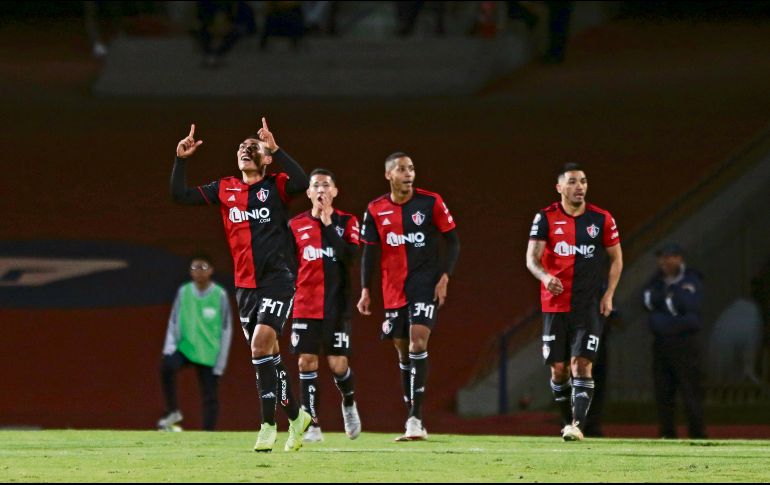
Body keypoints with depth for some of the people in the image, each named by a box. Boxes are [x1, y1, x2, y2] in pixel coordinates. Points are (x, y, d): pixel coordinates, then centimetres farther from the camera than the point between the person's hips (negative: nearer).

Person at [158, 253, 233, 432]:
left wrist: (221, 362, -5)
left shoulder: (220, 295, -5)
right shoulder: (183, 292, 0)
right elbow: (173, 323, 4)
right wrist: (169, 349, -11)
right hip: (185, 347, 1)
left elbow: (226, 330, -2)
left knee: (210, 397, 0)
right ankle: (173, 412, -11)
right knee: (167, 365, -28)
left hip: (209, 355, -1)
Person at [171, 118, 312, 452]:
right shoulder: (224, 190, 10)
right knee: (267, 355, 10)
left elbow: (302, 183, -24)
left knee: (261, 345, -19)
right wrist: (180, 160, -2)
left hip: (277, 280, -6)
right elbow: (180, 195, 9)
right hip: (245, 285, 6)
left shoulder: (275, 187, -3)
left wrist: (275, 149, -25)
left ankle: (268, 424, -13)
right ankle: (296, 416, 27)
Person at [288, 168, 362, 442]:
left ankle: (349, 404, 28)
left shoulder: (347, 222, 2)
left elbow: (351, 255, -15)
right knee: (307, 362, -4)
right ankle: (312, 426, 1)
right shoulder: (296, 225, 6)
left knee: (337, 364, -3)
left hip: (337, 306, -2)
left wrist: (328, 224, -15)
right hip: (305, 307, 2)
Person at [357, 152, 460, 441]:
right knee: (403, 351, 8)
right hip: (393, 288, 4)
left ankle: (416, 419, -21)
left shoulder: (430, 202, -4)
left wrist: (444, 278, -9)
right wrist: (365, 291, 5)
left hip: (425, 284, -4)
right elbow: (369, 252, 11)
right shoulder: (376, 210, 4)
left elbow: (453, 241, 1)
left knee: (418, 343, -19)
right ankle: (413, 423, 16)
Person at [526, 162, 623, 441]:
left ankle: (577, 425, -20)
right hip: (555, 304, 1)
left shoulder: (601, 219, 2)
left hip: (590, 305, -1)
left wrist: (608, 294, 0)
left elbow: (616, 258, 11)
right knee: (559, 369, 5)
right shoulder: (546, 218, 0)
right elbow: (531, 258, -6)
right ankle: (567, 422, 24)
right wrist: (545, 277, -28)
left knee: (582, 364, -15)